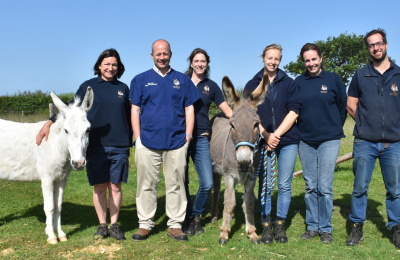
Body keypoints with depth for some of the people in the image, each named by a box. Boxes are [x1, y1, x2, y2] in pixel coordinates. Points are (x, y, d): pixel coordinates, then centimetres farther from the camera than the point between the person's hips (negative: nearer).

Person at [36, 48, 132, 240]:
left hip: (119, 147, 1)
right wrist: (50, 123, -7)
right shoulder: (88, 86, 5)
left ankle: (114, 225, 15)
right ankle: (102, 225, 18)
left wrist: (129, 143, 15)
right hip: (96, 146, -1)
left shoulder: (123, 88, 10)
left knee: (115, 186, 4)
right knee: (99, 187, 5)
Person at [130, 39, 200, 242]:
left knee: (175, 185, 6)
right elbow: (135, 111, 6)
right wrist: (138, 137, -2)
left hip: (177, 141, 1)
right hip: (148, 141, 0)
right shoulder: (141, 80, 9)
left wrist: (188, 136, 1)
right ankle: (145, 224, 16)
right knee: (147, 185, 5)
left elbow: (189, 109, 10)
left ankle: (175, 225, 15)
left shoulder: (182, 80, 11)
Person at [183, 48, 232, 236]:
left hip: (201, 139, 1)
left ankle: (197, 215, 19)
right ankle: (188, 218, 21)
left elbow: (227, 110, 9)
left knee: (207, 183, -5)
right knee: (182, 183, 4)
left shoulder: (211, 86, 9)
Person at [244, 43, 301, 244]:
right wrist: (265, 135, -11)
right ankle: (266, 225, 14)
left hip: (287, 140, 0)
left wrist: (277, 134, -11)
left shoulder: (289, 83, 7)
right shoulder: (252, 85, 7)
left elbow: (294, 111, -2)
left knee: (284, 185, 4)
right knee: (265, 185, 3)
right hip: (263, 141, 0)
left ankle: (280, 225, 16)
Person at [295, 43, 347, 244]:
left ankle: (326, 228, 12)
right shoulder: (298, 82, 5)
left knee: (325, 187, -3)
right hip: (305, 140, 3)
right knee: (310, 187, 9)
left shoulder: (333, 79, 0)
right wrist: (302, 129, 7)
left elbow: (343, 107, 6)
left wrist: (335, 129, 7)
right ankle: (312, 226, 20)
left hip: (329, 140, -2)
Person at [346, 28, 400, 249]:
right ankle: (357, 228, 16)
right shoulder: (360, 75, 7)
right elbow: (351, 105, 12)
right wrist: (367, 124, 6)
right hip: (365, 142, 0)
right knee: (360, 187, 4)